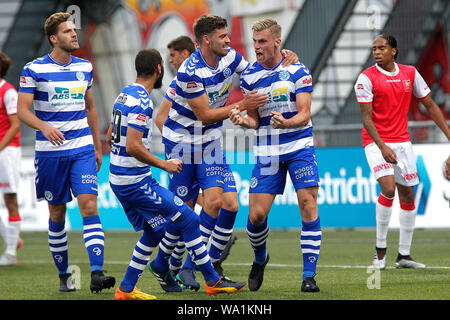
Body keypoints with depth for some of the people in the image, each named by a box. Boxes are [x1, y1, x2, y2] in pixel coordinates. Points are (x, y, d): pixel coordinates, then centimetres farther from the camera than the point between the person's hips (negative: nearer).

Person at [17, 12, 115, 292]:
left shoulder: (85, 67, 9)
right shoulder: (34, 69, -5)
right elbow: (22, 110, -8)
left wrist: (98, 147, 19)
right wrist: (45, 127, -28)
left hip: (83, 149, 2)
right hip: (50, 151, -2)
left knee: (89, 206, -13)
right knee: (57, 213, 6)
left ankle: (97, 273, -20)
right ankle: (64, 275, 20)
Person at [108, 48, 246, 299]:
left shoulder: (125, 95, 11)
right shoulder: (141, 101, -19)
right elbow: (133, 146, -25)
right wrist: (162, 164, -14)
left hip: (120, 179, 10)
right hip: (136, 182, -10)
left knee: (154, 230, 18)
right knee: (189, 220, -4)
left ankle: (126, 289, 16)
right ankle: (213, 281, 1)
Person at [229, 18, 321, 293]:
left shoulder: (297, 71, -7)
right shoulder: (249, 76, 3)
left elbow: (305, 114, -11)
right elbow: (255, 120, 7)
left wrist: (286, 122, -32)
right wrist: (243, 120, -16)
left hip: (299, 147, -3)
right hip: (266, 152, 3)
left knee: (308, 203, -13)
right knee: (256, 214, -4)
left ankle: (309, 275, -9)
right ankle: (260, 258, 27)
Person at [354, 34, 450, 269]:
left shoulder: (410, 73, 4)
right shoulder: (367, 78, -9)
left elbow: (429, 105, 12)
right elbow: (366, 117, -12)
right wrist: (382, 146, -23)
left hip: (402, 140, 5)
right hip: (376, 142, -5)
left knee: (407, 195, 6)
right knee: (388, 188, -22)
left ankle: (404, 255, 15)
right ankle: (380, 248, -8)